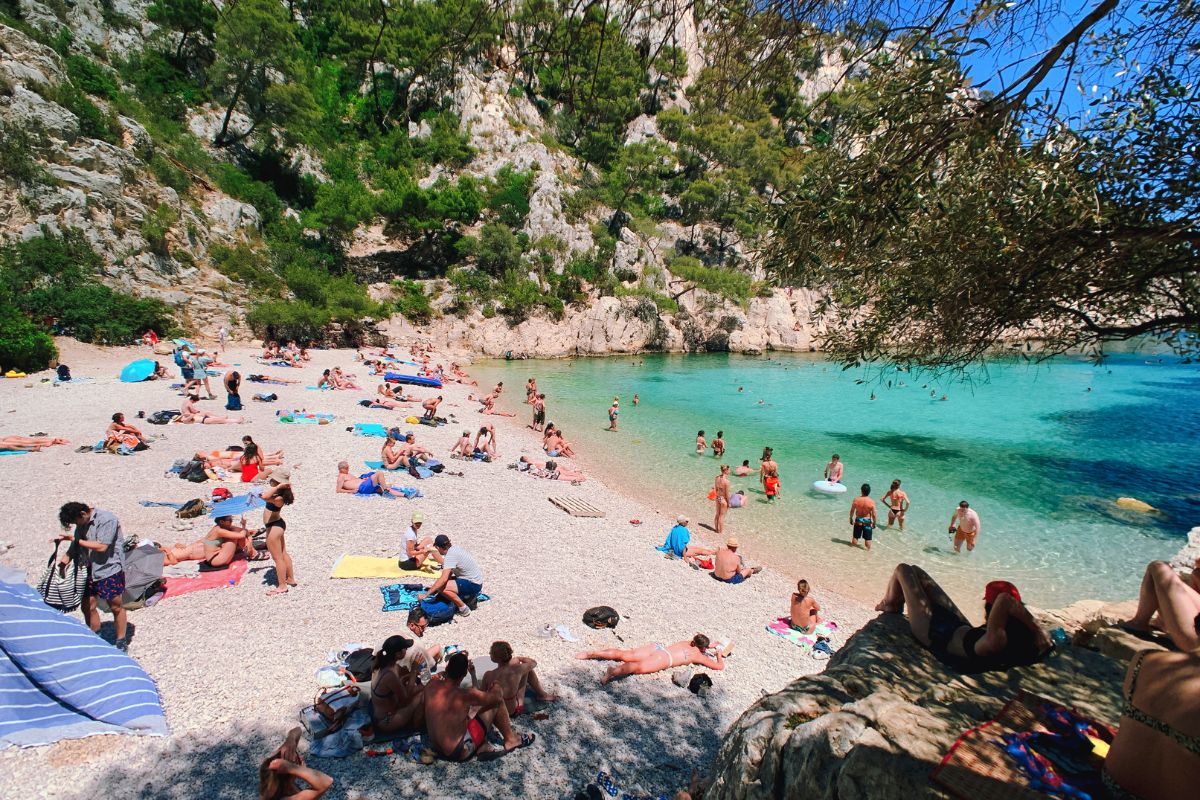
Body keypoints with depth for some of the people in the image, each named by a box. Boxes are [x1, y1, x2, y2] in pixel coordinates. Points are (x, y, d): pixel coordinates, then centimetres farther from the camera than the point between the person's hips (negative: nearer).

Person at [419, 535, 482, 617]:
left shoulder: (451, 555, -22)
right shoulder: (454, 548, 4)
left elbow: (443, 579, -31)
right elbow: (449, 573, 12)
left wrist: (426, 594, -27)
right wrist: (434, 586, 10)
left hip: (473, 585, -10)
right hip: (475, 580, 10)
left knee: (442, 587, -24)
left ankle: (464, 609, -7)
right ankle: (469, 596, 20)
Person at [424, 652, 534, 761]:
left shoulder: (432, 685, -9)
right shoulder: (465, 695, -25)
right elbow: (497, 696, -8)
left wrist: (456, 659, 10)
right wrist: (497, 687, 13)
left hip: (437, 748, 7)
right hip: (459, 752, -7)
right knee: (497, 701, -3)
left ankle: (482, 747, 13)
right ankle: (511, 739, 18)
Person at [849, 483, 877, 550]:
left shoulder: (856, 499, -13)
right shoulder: (871, 502, -17)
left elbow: (852, 511, -3)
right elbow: (873, 514, -11)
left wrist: (851, 518, 13)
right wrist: (874, 523, 5)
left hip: (858, 520, 2)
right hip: (867, 521, -2)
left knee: (855, 537, 16)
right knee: (867, 539, 12)